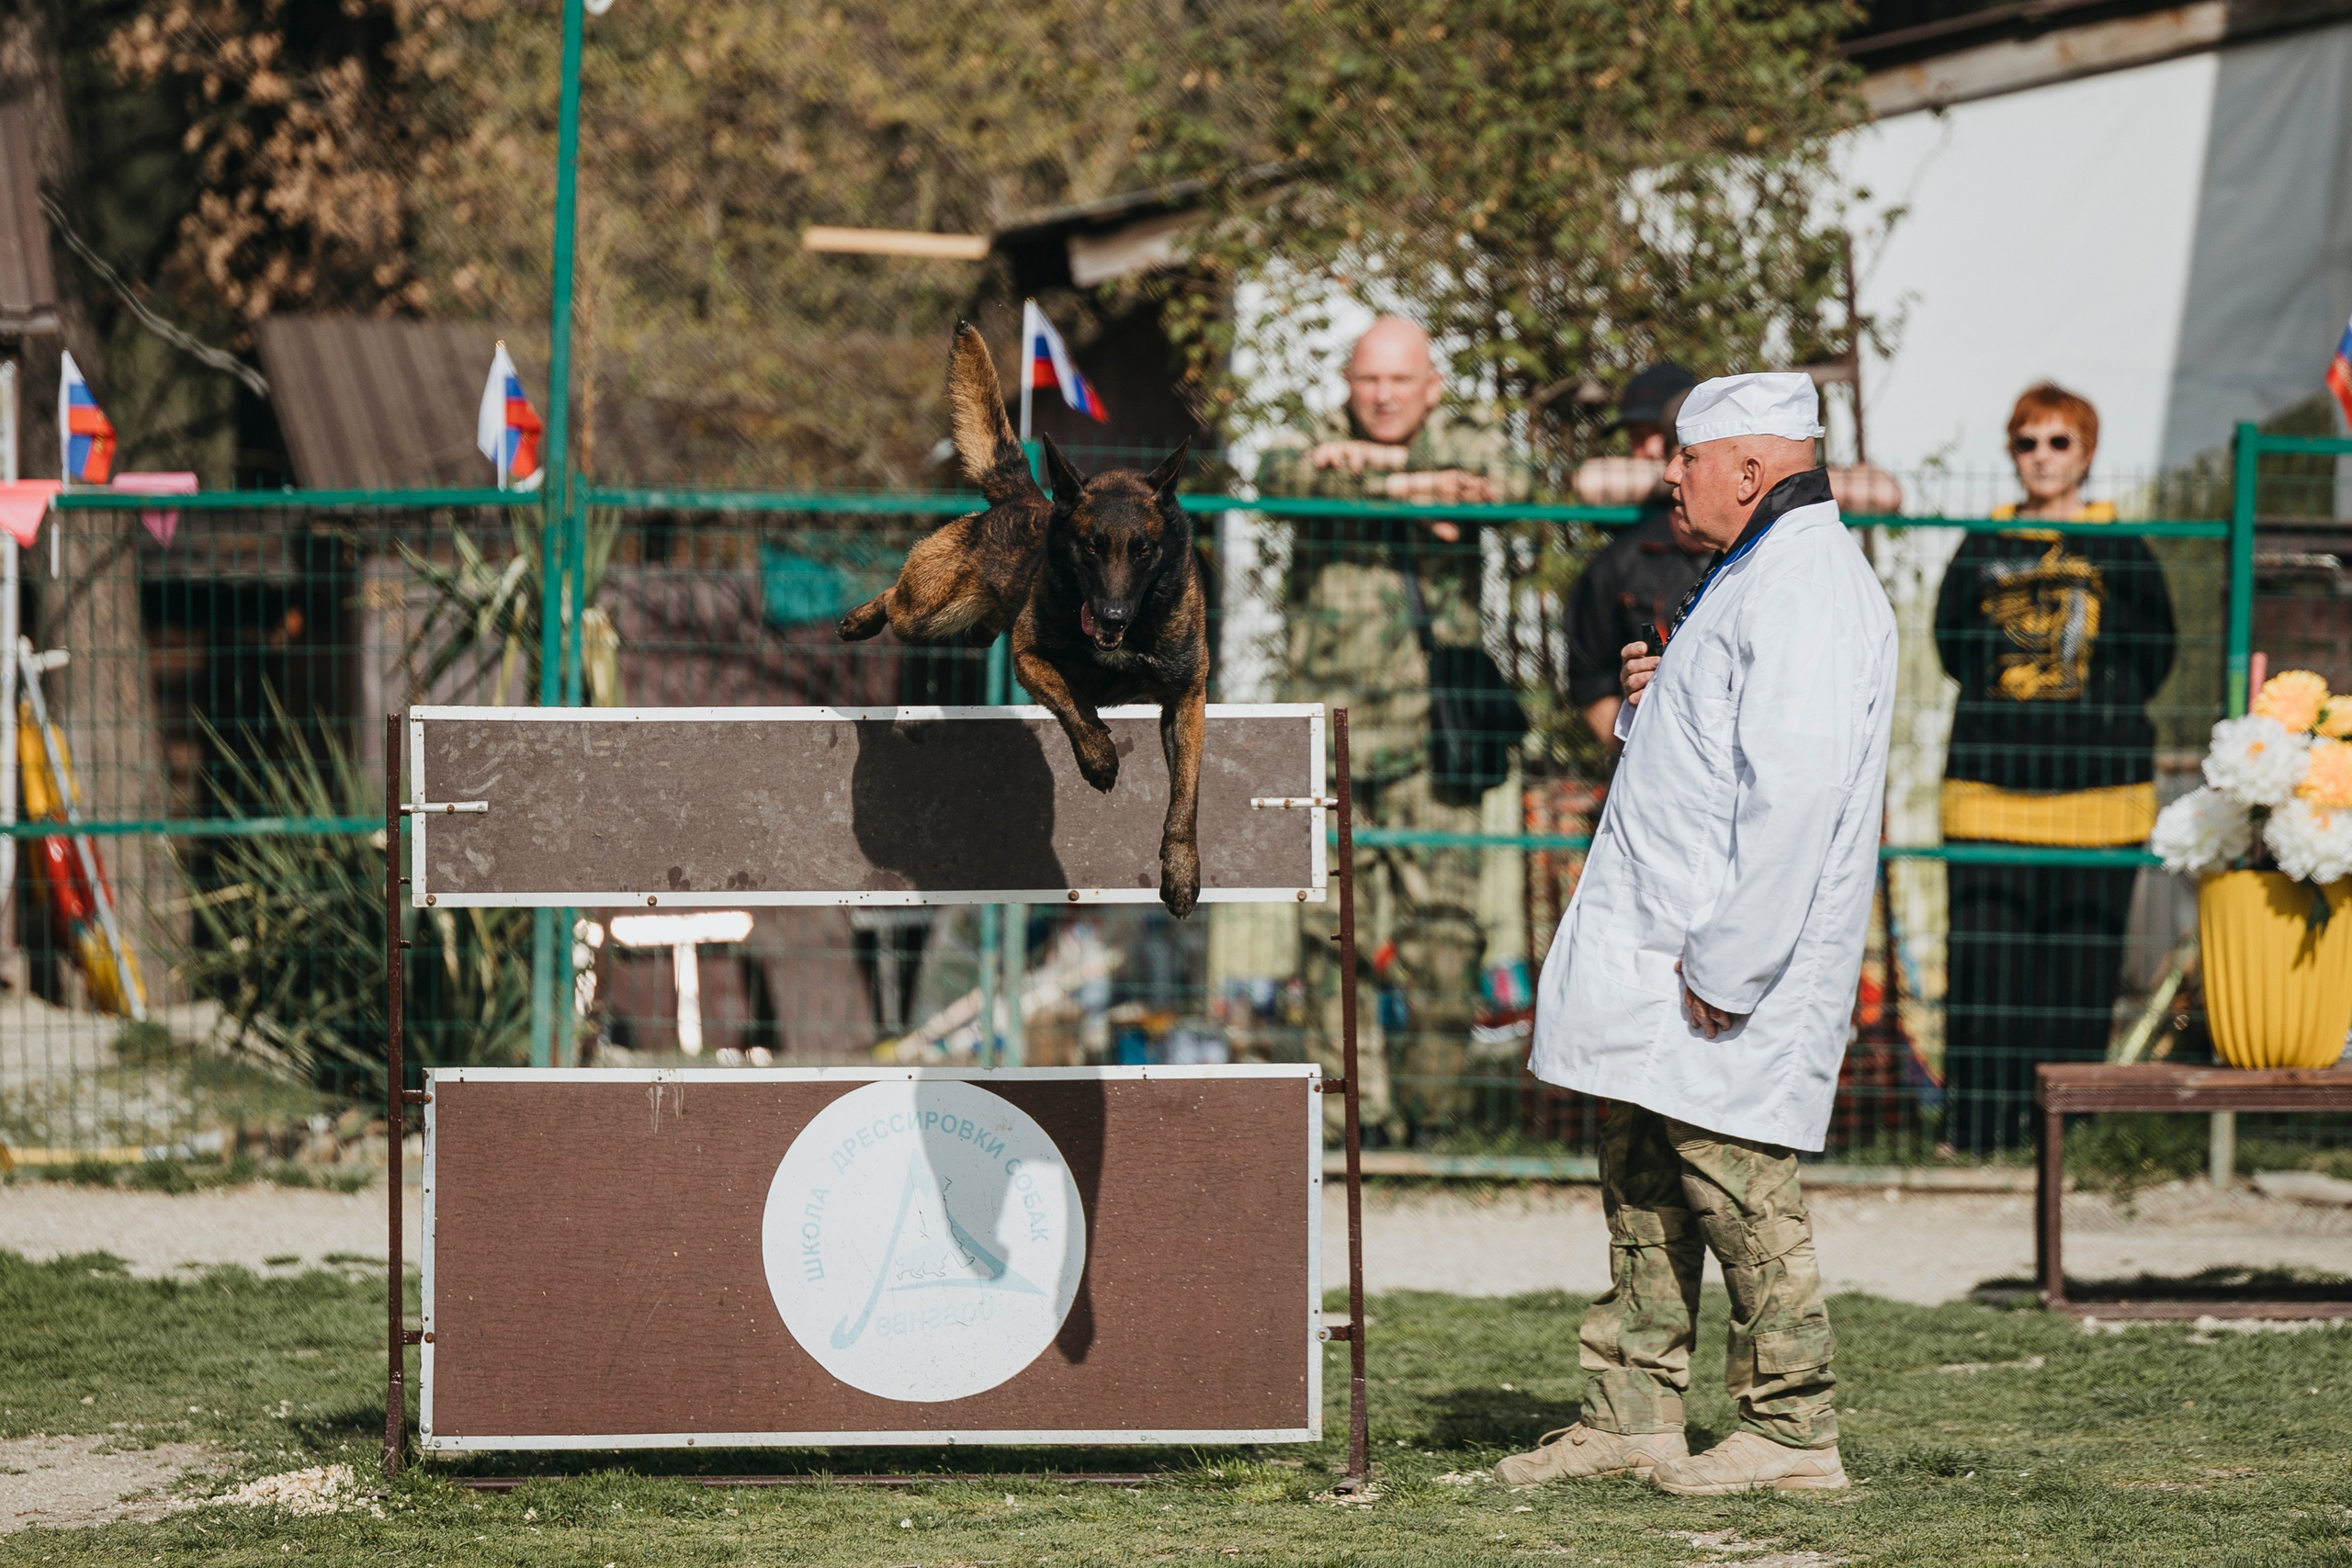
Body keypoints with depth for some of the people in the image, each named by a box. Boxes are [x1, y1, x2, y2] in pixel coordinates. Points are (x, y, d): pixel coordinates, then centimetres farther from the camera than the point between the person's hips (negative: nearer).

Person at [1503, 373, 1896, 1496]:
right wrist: (1655, 705, 8)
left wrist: (1725, 968, -26)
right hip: (1660, 944, 11)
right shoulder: (1750, 580, 19)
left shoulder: (1806, 591, -16)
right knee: (1643, 1185, 14)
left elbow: (1795, 791, -24)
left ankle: (1792, 1433, -1)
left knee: (1737, 1187, -7)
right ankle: (1631, 1415, 20)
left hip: (1730, 972, -11)